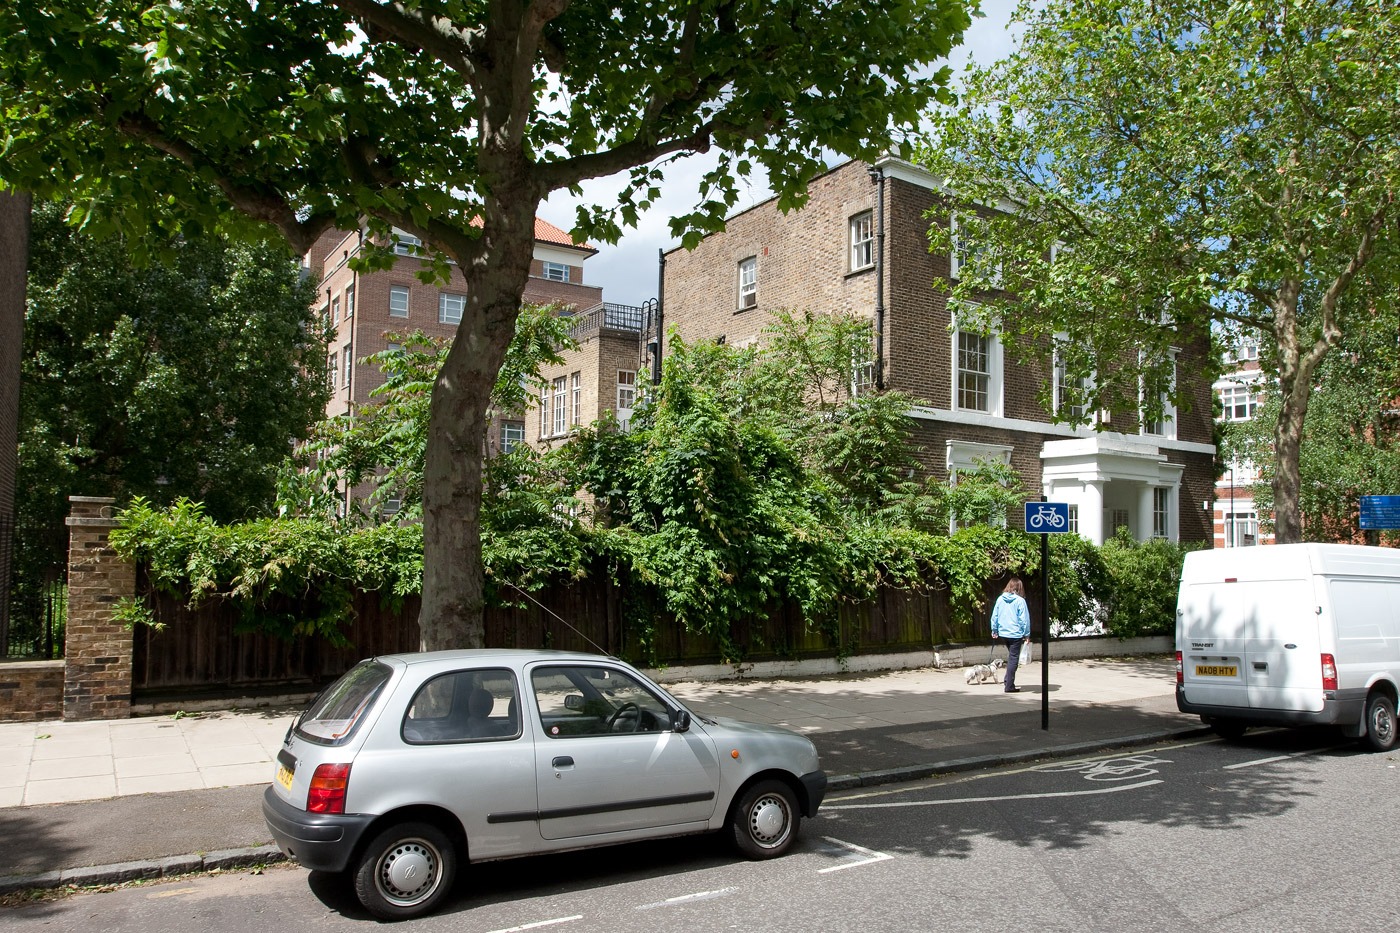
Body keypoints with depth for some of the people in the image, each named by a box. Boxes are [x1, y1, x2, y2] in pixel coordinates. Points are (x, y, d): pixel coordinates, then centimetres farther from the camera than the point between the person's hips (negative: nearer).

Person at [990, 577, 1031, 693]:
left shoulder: (1000, 599, 1)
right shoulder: (1020, 600, -11)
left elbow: (994, 616, 6)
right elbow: (1024, 619, -10)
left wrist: (994, 631, 17)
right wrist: (1027, 634, -1)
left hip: (1003, 634, 5)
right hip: (1016, 634, -5)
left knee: (1011, 657, 23)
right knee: (1013, 658, 1)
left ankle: (1008, 679, 20)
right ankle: (1009, 686, 1)